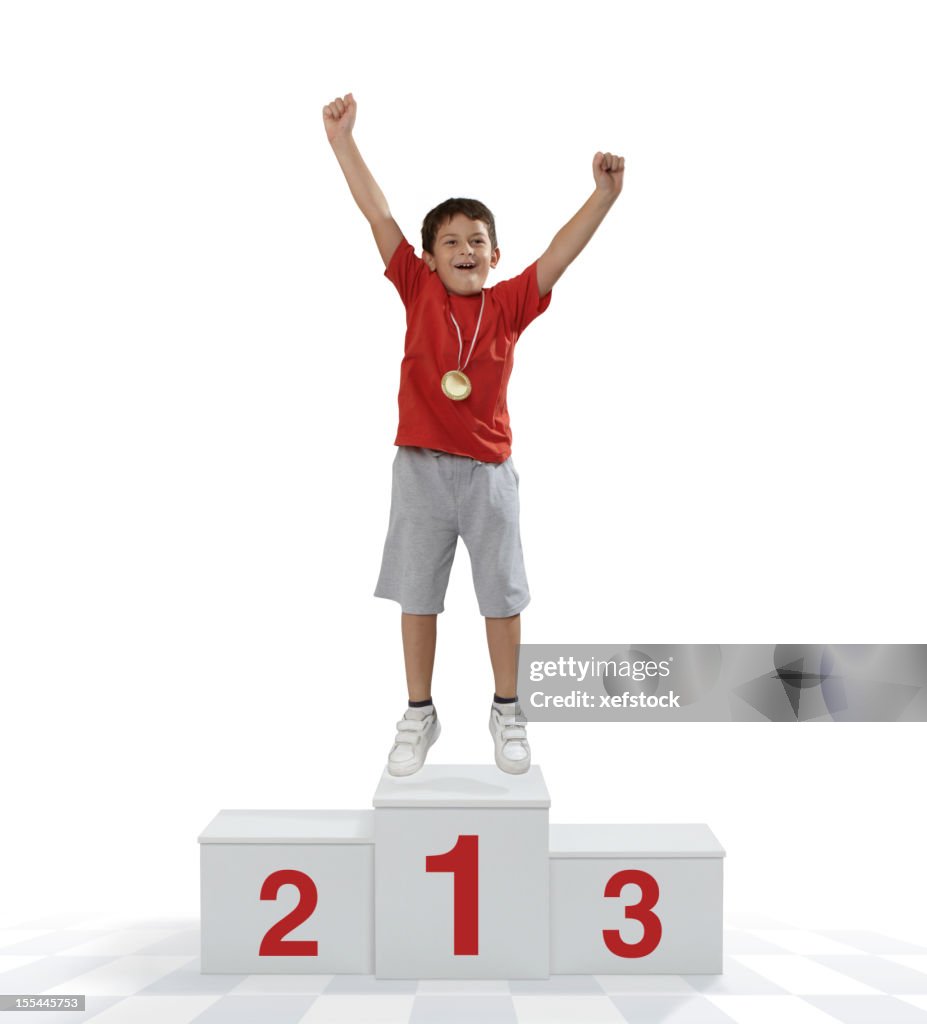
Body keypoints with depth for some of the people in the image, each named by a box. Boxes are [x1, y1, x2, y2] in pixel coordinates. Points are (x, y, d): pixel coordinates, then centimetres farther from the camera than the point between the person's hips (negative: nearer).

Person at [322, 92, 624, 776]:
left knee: (503, 596, 9)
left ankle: (507, 714, 27)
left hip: (489, 473, 0)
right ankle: (419, 716, 26)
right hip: (420, 468, 0)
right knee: (417, 596, 9)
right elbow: (379, 216, -3)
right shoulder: (419, 292, 0)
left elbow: (563, 252, -5)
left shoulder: (510, 304, 1)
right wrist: (343, 141, -4)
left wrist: (605, 194, -15)